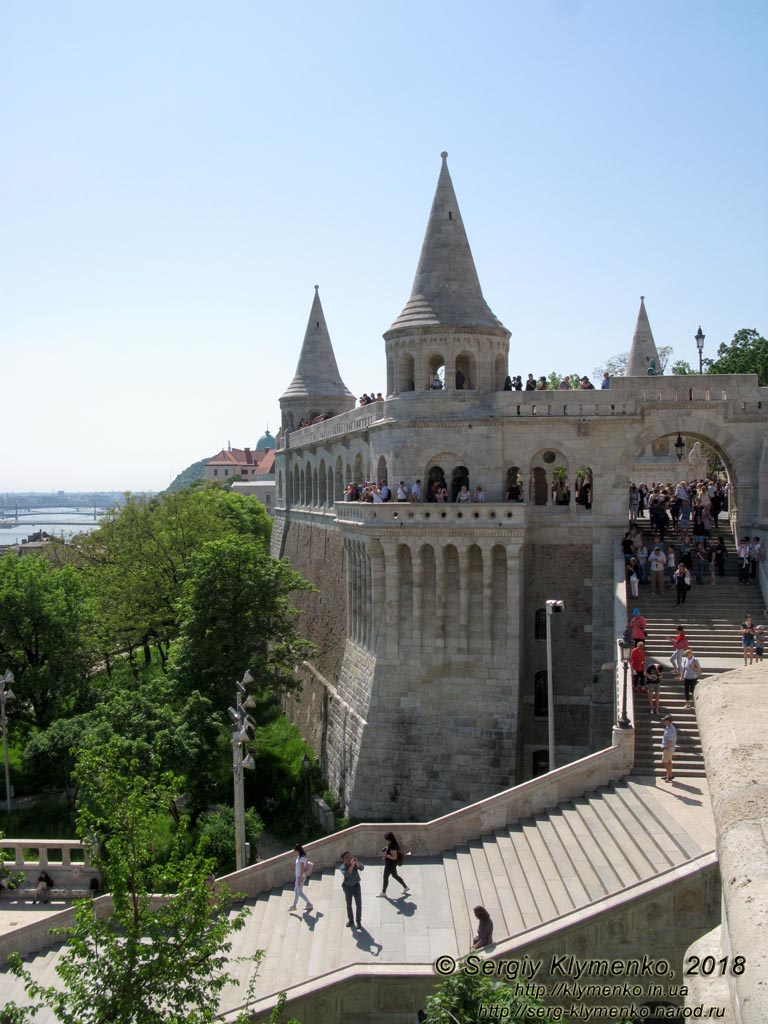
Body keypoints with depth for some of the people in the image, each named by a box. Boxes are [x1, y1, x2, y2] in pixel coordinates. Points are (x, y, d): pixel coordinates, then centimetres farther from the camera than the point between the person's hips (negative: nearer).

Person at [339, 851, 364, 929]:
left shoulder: (355, 864, -11)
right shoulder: (343, 867, -18)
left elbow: (362, 868, -28)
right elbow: (346, 874, -36)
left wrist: (357, 862, -43)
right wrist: (352, 865, -42)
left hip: (356, 886, 1)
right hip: (348, 887, -1)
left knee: (359, 904, 3)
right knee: (349, 905, 13)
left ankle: (358, 921, 17)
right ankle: (350, 920, 31)